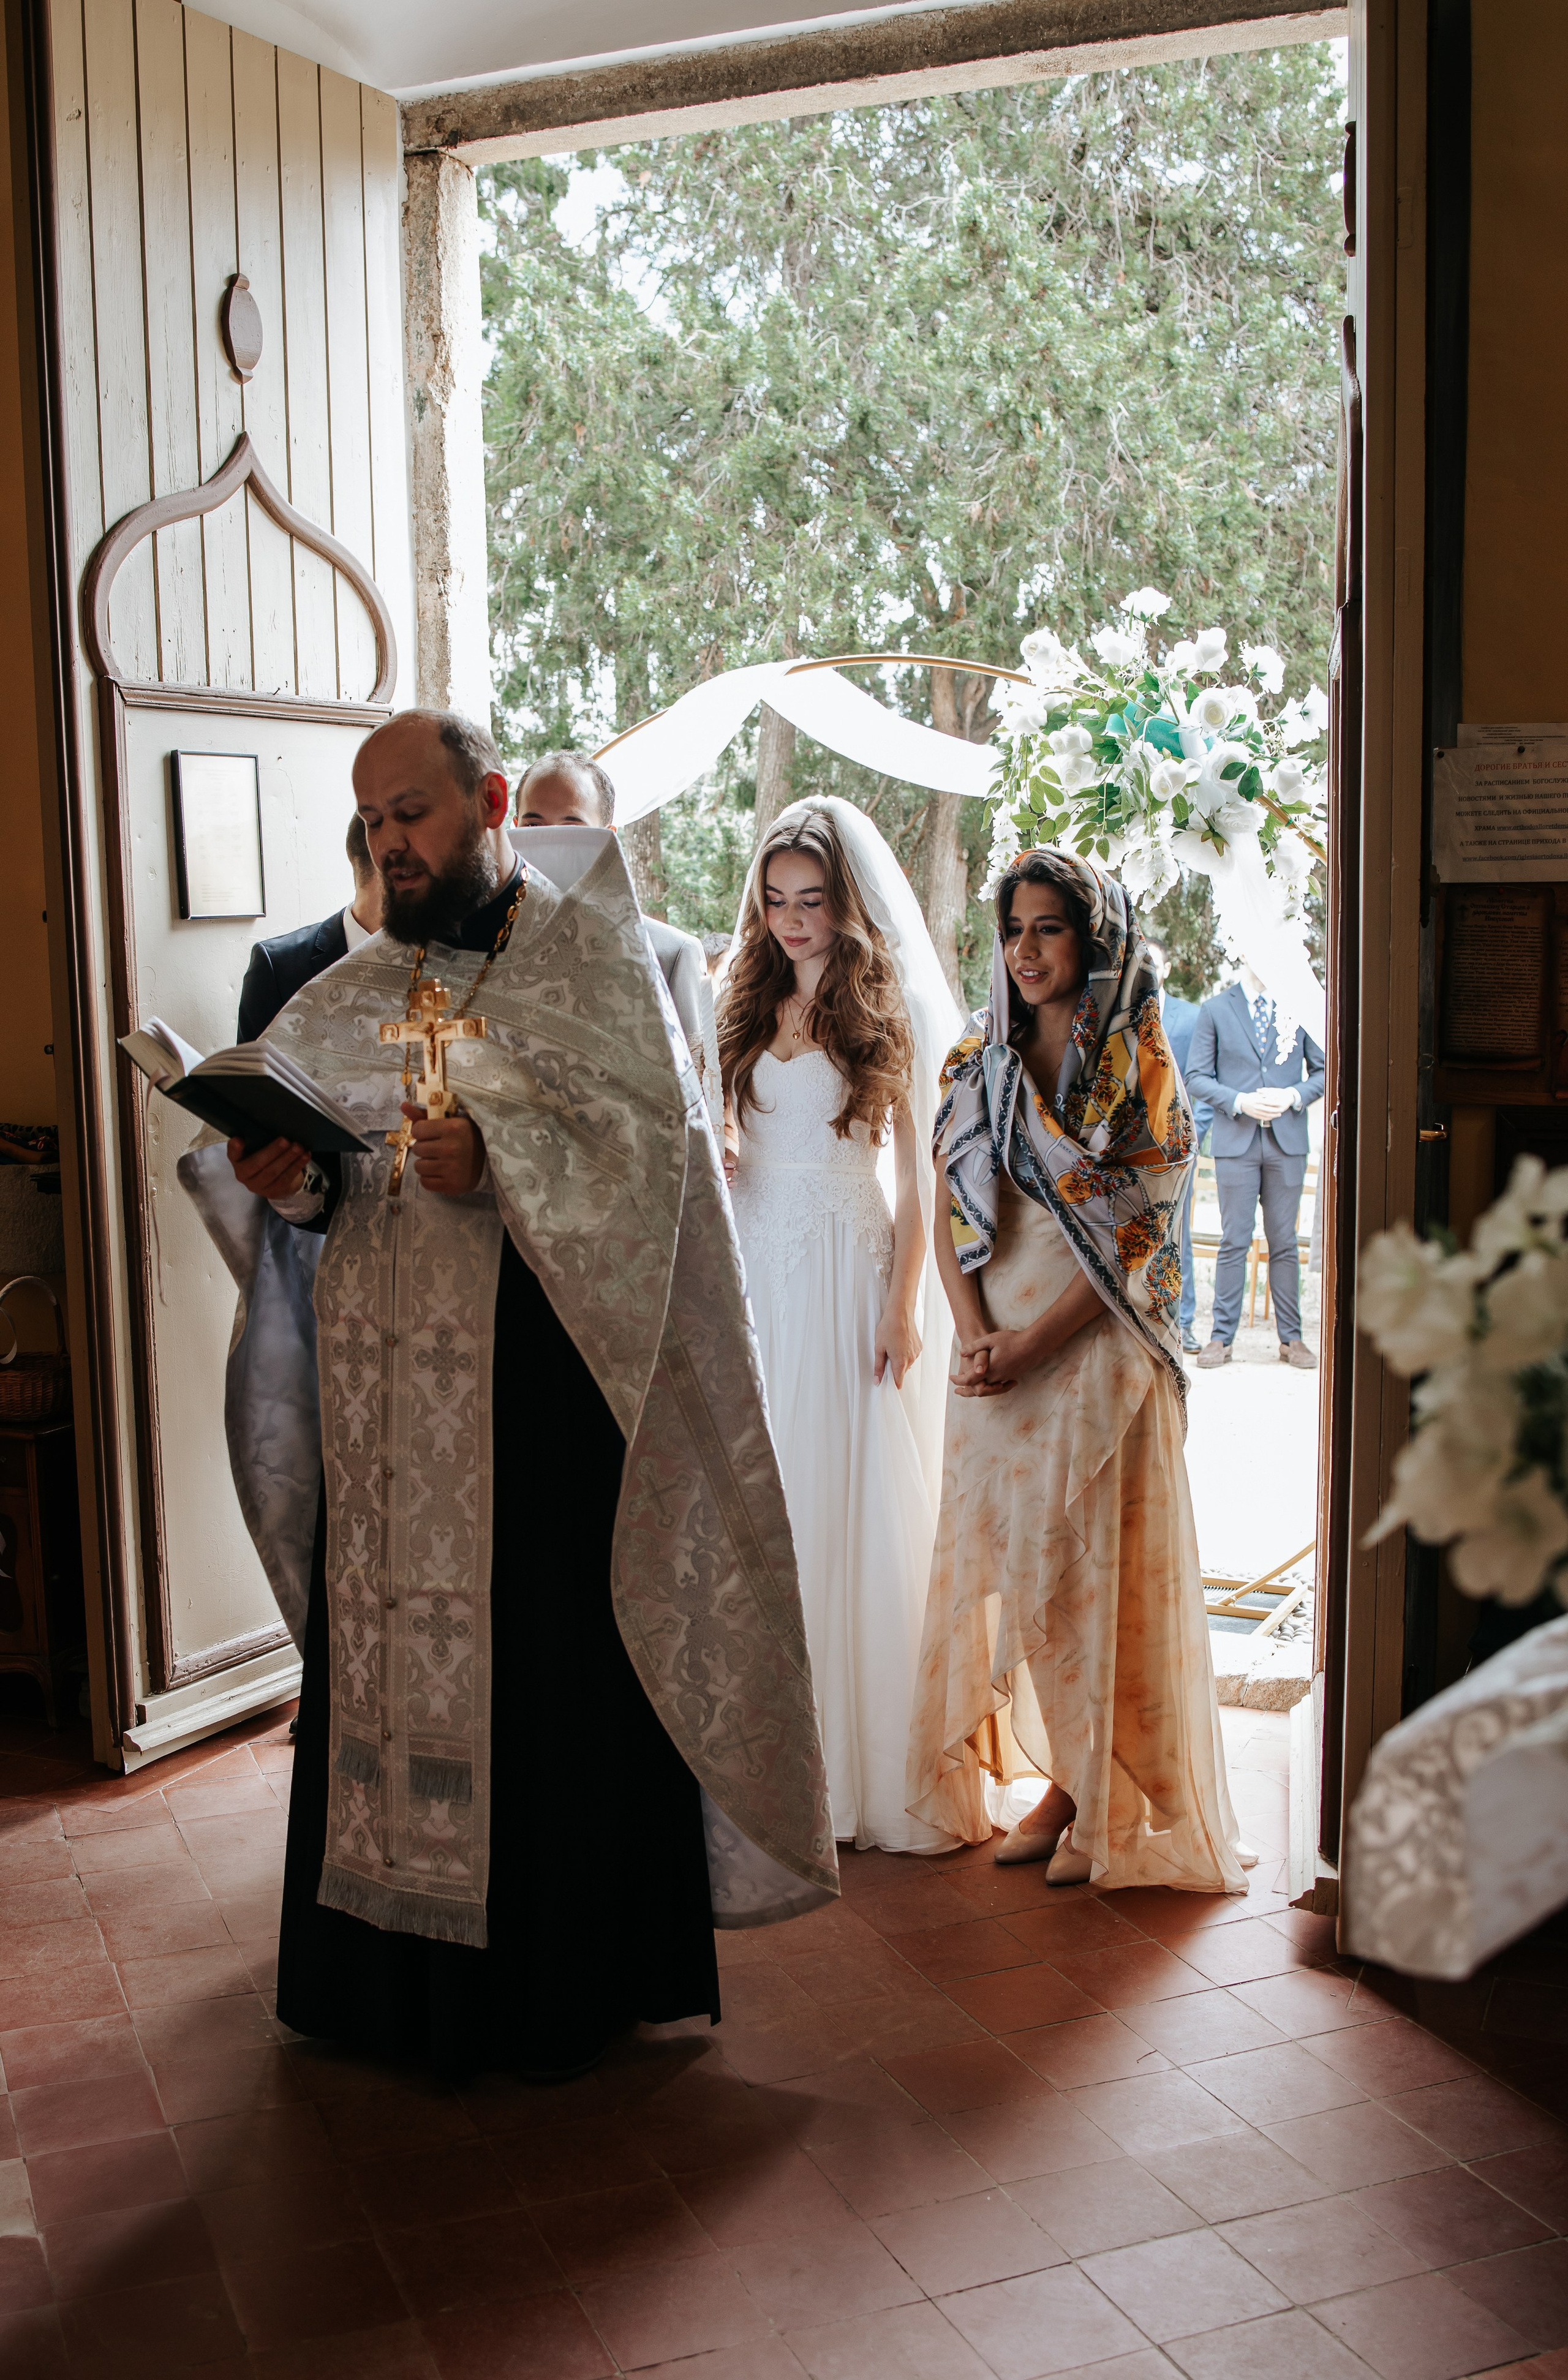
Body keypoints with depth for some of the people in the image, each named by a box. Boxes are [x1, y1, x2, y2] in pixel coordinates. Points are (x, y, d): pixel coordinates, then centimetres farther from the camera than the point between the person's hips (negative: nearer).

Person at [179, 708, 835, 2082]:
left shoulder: (590, 958, 0)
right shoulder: (356, 993, 14)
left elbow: (657, 1141, -12)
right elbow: (322, 1185, 10)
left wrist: (500, 1160, -24)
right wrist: (294, 1185, -12)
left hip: (542, 1389, -5)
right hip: (384, 1385, 5)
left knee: (552, 1660, -1)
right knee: (385, 1649, 8)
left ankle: (570, 1979, 16)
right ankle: (397, 1977, 24)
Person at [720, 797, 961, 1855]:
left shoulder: (890, 1009, -1)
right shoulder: (751, 1004, 13)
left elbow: (919, 1171, -3)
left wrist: (904, 1302, -9)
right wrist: (711, 1147, -5)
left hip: (850, 1264, -4)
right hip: (756, 1265, 5)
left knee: (857, 1502, -2)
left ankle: (876, 1766, 8)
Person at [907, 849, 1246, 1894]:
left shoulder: (1139, 1070, -5)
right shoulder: (979, 1062, 9)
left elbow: (1135, 1238, -10)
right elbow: (954, 1209, 7)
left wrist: (1030, 1347, -14)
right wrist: (975, 1333, -7)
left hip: (1099, 1349, -5)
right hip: (998, 1348, 5)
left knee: (1098, 1564, 0)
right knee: (1012, 1557, 6)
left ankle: (1108, 1804, 12)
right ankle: (1059, 1779, 18)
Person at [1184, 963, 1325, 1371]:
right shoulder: (1215, 1009, 4)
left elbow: (1324, 1070, 9)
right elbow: (1197, 1077, 2)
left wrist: (1294, 1096, -10)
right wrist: (1239, 1101, -13)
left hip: (1287, 1141, 1)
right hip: (1236, 1141, -1)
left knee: (1284, 1243, 6)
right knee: (1234, 1242, 0)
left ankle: (1291, 1339, 12)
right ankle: (1222, 1338, 6)